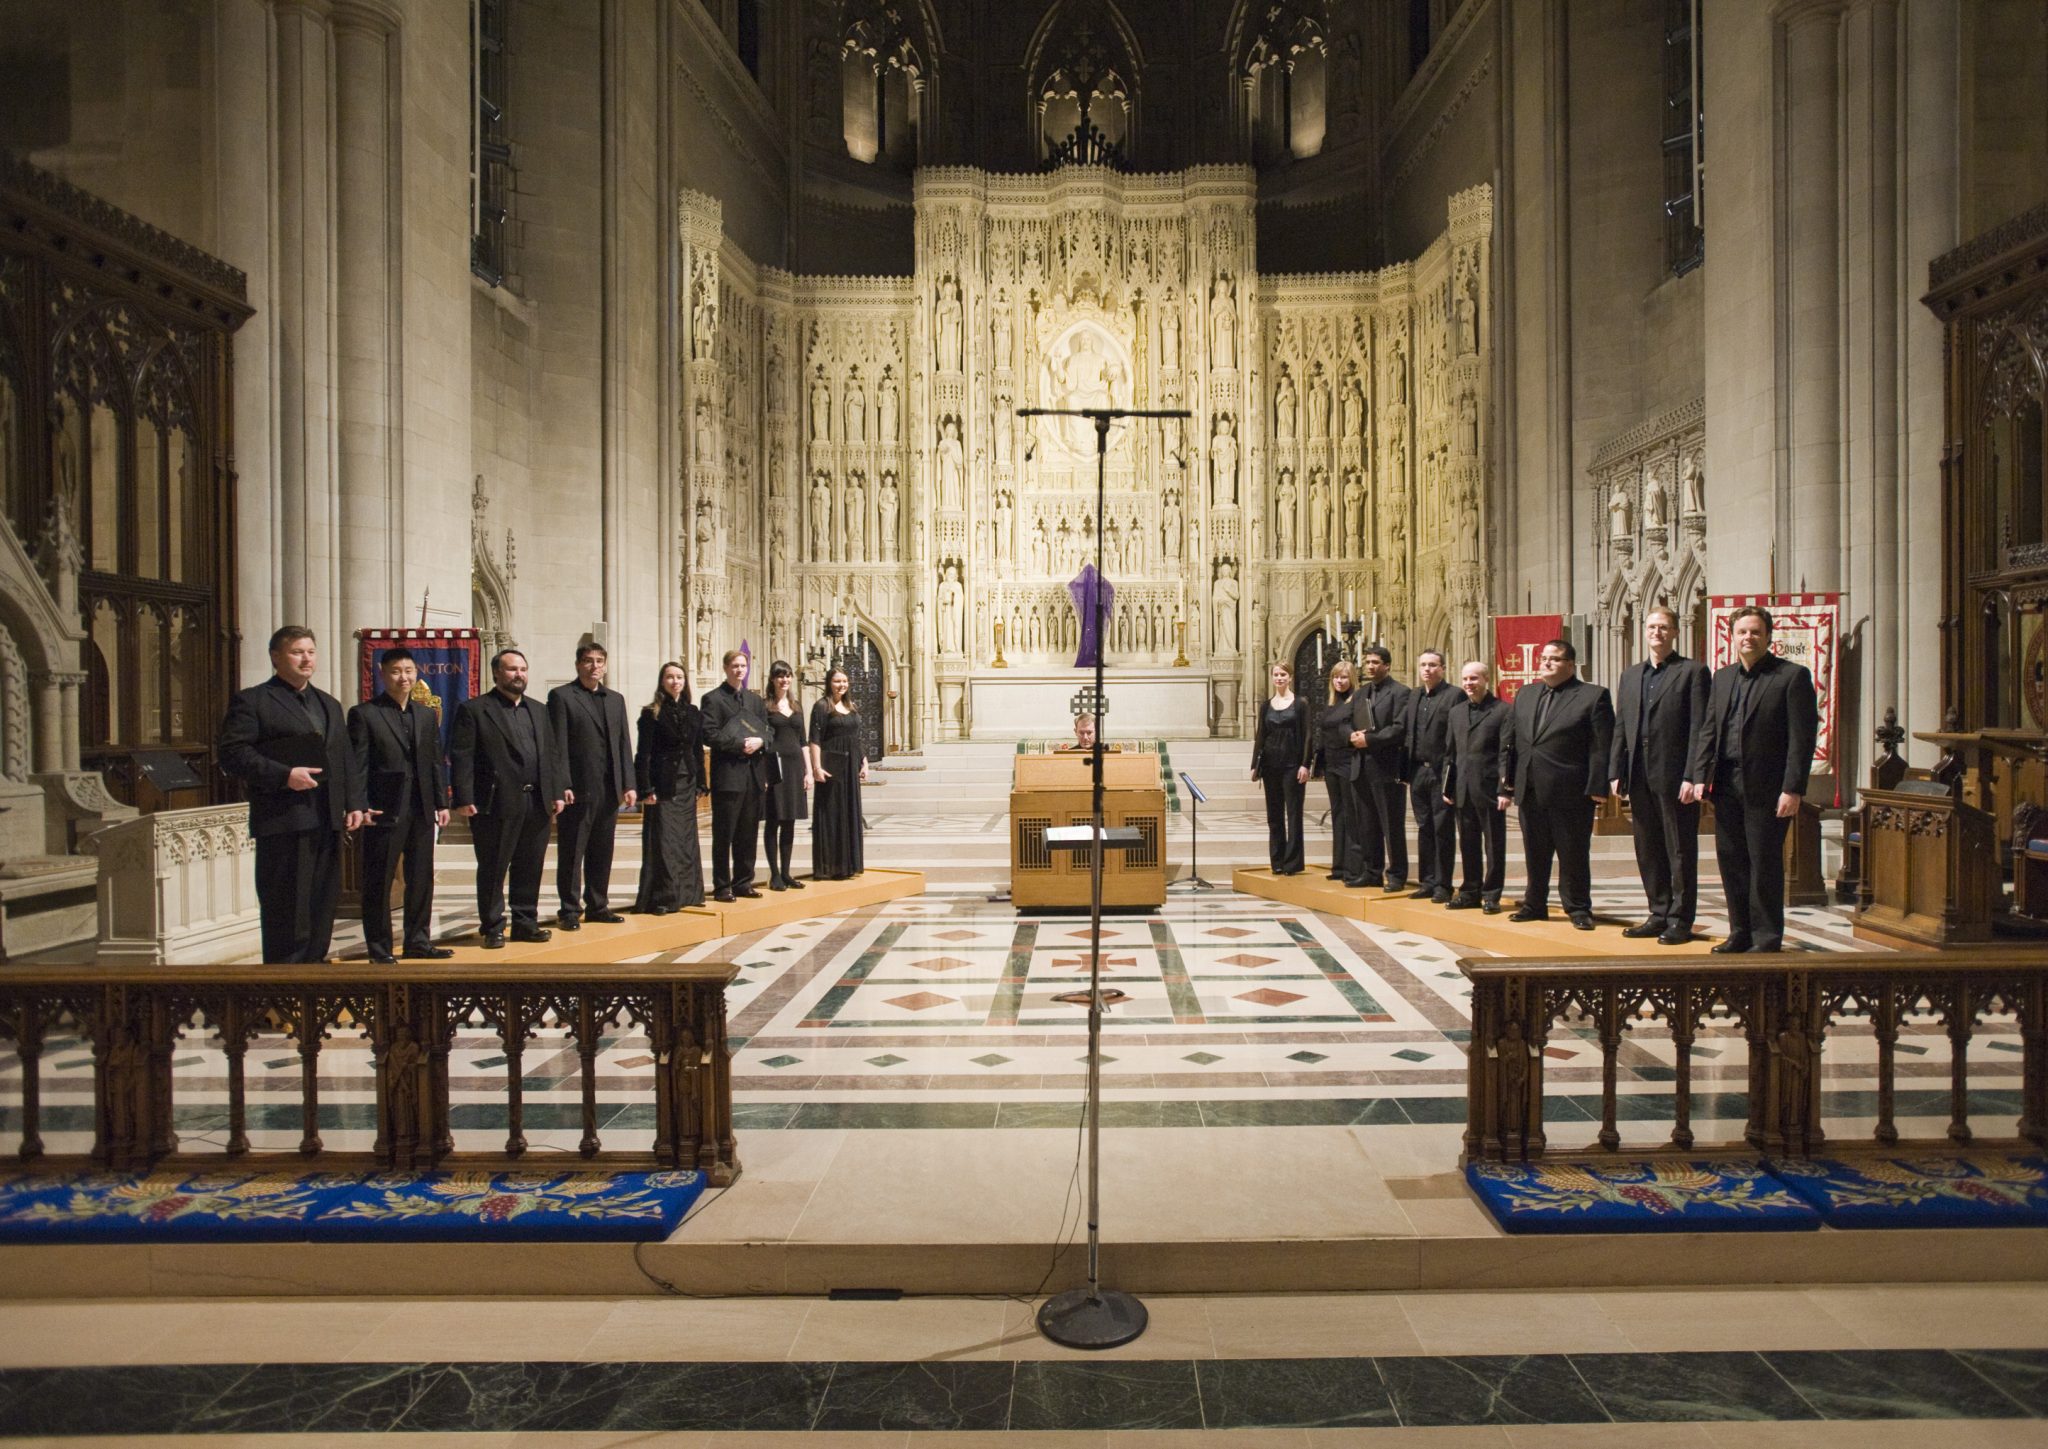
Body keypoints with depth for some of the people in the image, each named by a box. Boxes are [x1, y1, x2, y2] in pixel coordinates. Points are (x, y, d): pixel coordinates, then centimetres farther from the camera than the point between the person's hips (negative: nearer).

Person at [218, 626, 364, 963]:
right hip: (283, 824, -6)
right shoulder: (252, 701, 0)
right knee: (287, 912, -4)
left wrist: (354, 803, 8)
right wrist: (284, 775, -18)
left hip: (328, 822, 6)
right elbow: (232, 754, -9)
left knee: (322, 907, 10)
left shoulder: (330, 704, 21)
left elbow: (347, 760, 20)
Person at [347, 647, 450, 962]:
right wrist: (360, 806, -14)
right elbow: (358, 765, -7)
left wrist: (442, 802, 9)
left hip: (422, 810, 5)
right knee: (378, 883, 3)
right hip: (384, 810, -5)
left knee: (421, 879, 11)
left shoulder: (427, 715, 13)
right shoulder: (364, 714, -3)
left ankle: (418, 941, 21)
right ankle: (379, 949, 11)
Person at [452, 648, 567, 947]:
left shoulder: (538, 711, 17)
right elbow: (462, 757, -7)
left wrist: (556, 793, 8)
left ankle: (526, 923, 20)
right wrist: (464, 799, -14)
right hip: (495, 804, -5)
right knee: (492, 870, 4)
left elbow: (552, 755, 16)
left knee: (530, 868, 10)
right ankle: (492, 928, 13)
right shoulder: (473, 709, 0)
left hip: (537, 803, 5)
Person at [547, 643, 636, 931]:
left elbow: (624, 744, 13)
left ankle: (598, 905, 20)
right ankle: (569, 910, 8)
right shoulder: (561, 696, -1)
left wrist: (628, 784, 7)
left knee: (602, 852, 10)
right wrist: (562, 785, -14)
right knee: (572, 852, 2)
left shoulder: (616, 699, 16)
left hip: (609, 789, 5)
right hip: (578, 789, -5)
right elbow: (558, 745, -7)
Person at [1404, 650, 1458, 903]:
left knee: (1443, 830, 0)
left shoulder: (1454, 696, -7)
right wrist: (1406, 768, 7)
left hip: (1441, 773, -6)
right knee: (1424, 829, 11)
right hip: (1418, 771, 6)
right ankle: (1427, 882, 19)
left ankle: (1442, 885, 7)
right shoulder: (1413, 695, 14)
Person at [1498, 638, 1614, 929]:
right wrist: (1506, 782, 9)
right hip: (1530, 793, 5)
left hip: (1570, 793, -5)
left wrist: (1597, 788, -15)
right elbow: (1508, 741, 14)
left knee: (1573, 855, 4)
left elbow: (1601, 747, -9)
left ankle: (1578, 908, 16)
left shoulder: (1593, 696, -3)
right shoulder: (1524, 694, 14)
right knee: (1535, 853, 13)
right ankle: (1535, 904, 25)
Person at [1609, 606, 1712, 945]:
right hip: (1640, 779, 6)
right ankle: (1659, 914, 21)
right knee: (1648, 851, 11)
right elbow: (1620, 729, 14)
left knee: (1681, 852, 2)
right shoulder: (1630, 675, 15)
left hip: (1675, 778, -6)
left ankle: (1680, 921, 10)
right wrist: (1616, 773, 6)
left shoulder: (1692, 671, -2)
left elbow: (1698, 729, -8)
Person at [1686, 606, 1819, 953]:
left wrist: (1793, 789, -15)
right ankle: (1740, 933, 20)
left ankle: (1767, 937, 11)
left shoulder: (1793, 676, -4)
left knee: (1765, 864, 1)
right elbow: (1707, 730, 12)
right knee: (1731, 862, 9)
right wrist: (1698, 776, 2)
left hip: (1767, 789, -5)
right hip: (1727, 786, 5)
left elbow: (1802, 737, -9)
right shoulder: (1722, 678, 13)